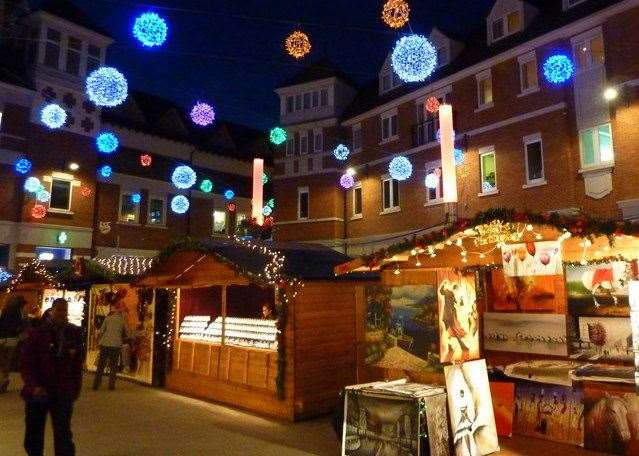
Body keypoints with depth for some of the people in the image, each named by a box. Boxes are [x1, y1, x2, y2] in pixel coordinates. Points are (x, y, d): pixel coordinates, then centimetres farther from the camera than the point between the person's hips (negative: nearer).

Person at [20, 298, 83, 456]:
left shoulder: (75, 333, -1)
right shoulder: (37, 332, -5)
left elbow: (78, 364, 5)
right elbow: (25, 363, -6)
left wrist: (76, 388, 2)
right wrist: (34, 386, -18)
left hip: (63, 394, 0)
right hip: (37, 393, 0)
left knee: (63, 436, 3)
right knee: (33, 436, 14)